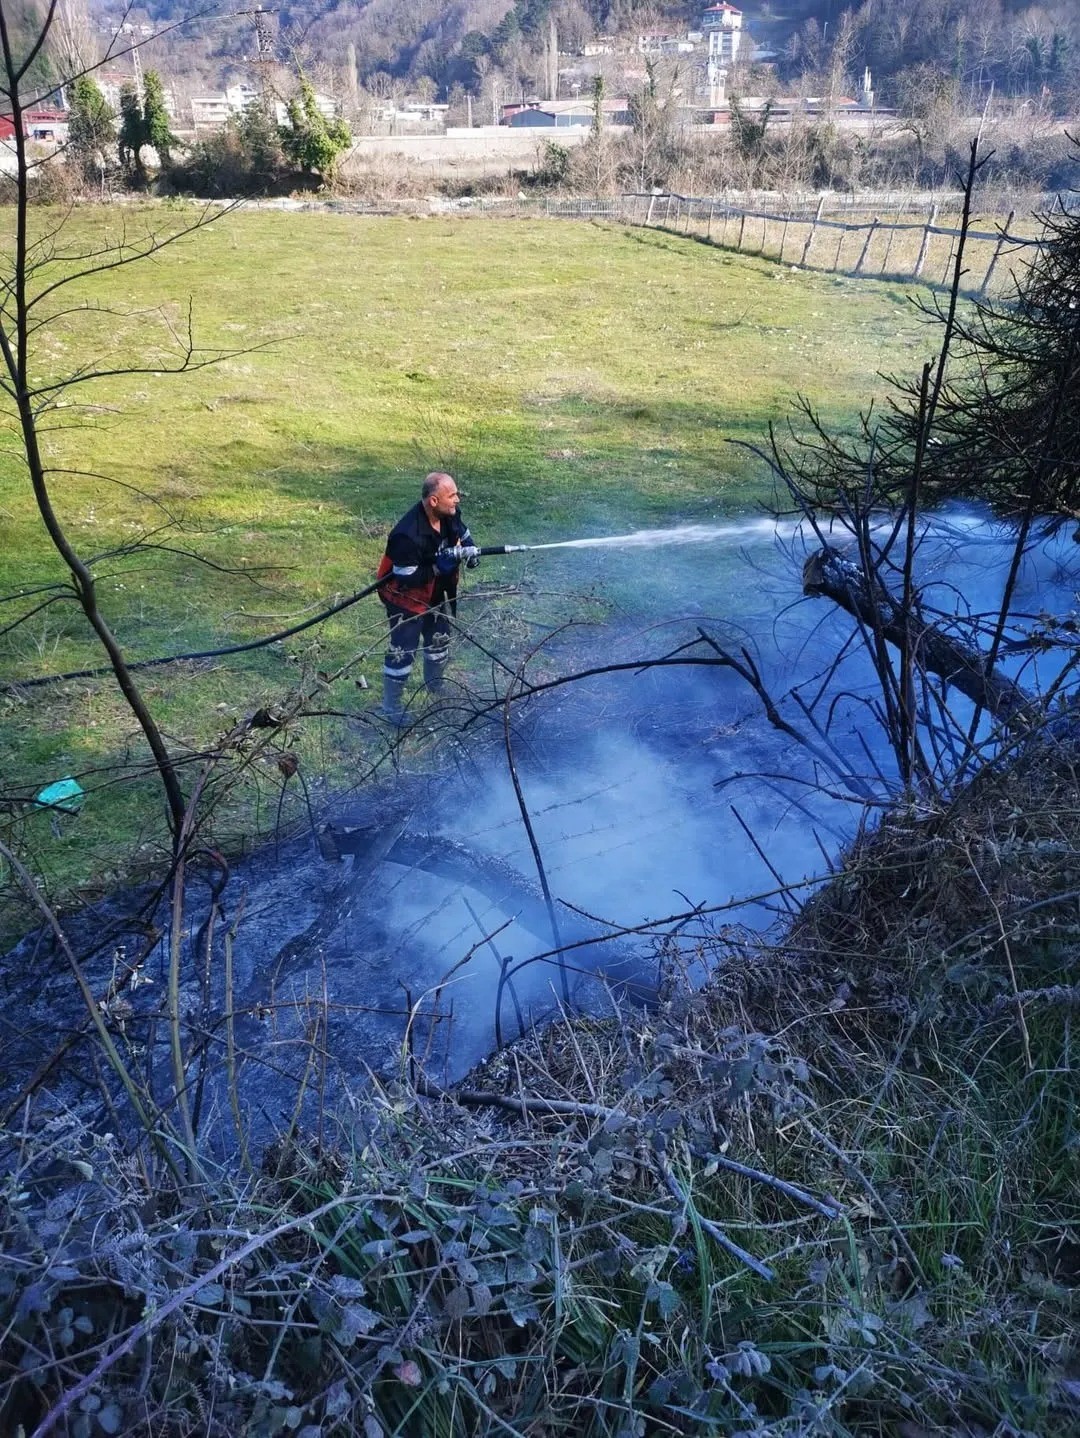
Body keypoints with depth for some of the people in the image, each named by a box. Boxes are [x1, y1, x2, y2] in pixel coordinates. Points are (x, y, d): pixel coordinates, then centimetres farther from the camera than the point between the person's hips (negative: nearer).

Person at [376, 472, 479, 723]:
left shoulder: (450, 515, -15)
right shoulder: (407, 535, -37)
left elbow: (463, 533, 8)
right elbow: (406, 580, -31)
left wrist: (470, 550, -13)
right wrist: (438, 568, -36)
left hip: (435, 594, 8)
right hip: (405, 598, -8)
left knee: (439, 641, 23)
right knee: (402, 652, -1)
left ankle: (435, 689, 50)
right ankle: (392, 708, 18)